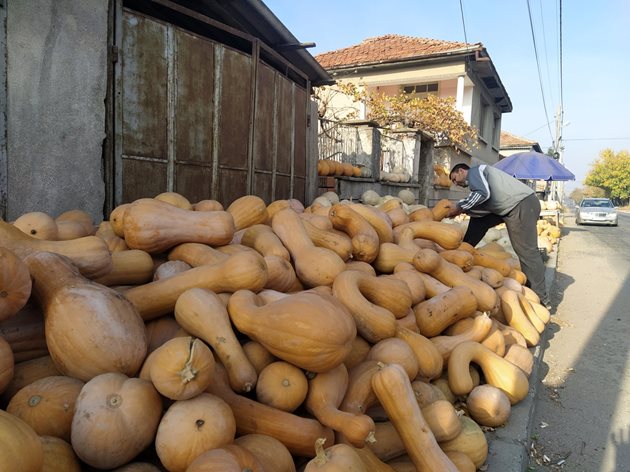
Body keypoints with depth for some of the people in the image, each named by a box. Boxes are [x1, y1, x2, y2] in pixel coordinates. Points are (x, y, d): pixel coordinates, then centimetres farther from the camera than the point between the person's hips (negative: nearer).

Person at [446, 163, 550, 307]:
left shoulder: (474, 171, 2)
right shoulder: (479, 176, 28)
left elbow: (482, 193, -18)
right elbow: (482, 210, 14)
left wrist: (459, 207, -7)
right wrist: (461, 209, 8)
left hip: (523, 205, -10)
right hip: (515, 206, 10)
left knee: (526, 251, -11)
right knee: (479, 220, 18)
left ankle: (541, 299, -10)